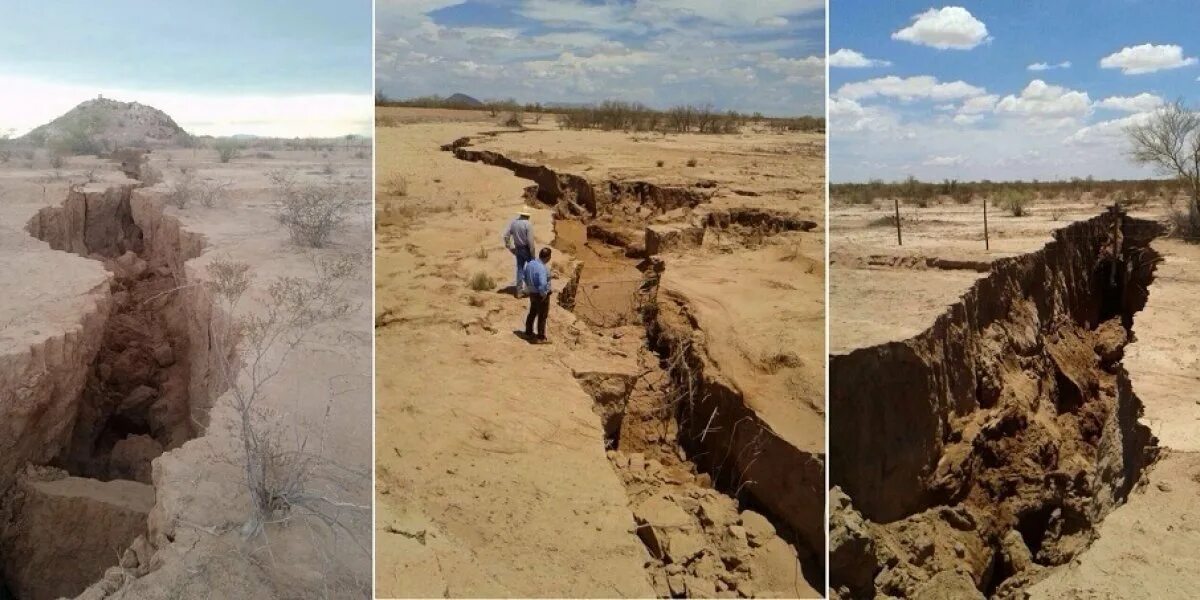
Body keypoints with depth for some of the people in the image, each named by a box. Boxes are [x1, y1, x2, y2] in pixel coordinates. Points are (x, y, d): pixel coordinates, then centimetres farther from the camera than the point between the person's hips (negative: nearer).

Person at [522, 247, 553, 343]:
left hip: (532, 293, 8)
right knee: (542, 316, 9)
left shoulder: (530, 264, -4)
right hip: (541, 295, -8)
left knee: (532, 313, 25)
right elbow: (543, 284, -39)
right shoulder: (543, 268, -30)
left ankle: (528, 332, 41)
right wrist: (543, 294, -22)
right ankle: (541, 337, 20)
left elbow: (525, 277, 10)